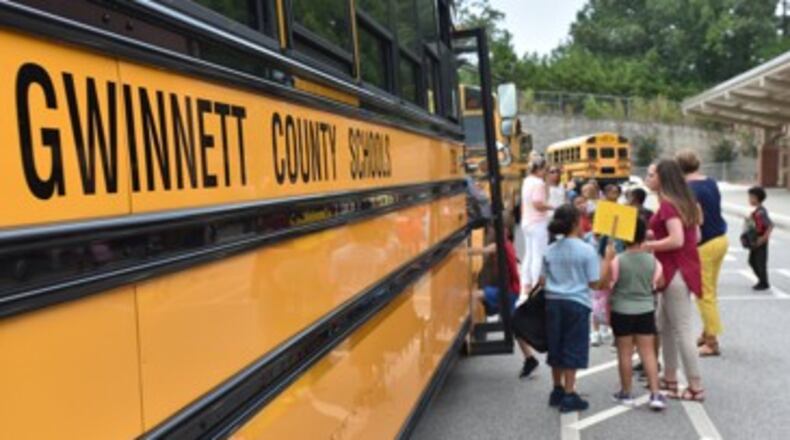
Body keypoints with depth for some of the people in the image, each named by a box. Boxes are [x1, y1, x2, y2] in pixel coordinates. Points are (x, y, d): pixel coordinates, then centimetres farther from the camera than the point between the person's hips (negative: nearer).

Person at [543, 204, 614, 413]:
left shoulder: (550, 251, 3)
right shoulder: (587, 250, -11)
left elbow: (544, 281, 6)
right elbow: (595, 283, -9)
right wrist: (608, 260, -1)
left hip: (553, 302, 5)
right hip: (576, 304, -5)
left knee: (556, 348, 16)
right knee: (573, 351, 2)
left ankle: (558, 391, 28)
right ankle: (568, 396, 6)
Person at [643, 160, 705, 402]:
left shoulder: (668, 204, -17)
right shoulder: (681, 201, 12)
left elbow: (676, 240, -26)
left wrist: (647, 245, -14)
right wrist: (652, 234, 13)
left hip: (676, 272, -10)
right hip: (679, 270, 10)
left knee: (682, 330, -4)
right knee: (664, 326, 18)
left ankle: (696, 388, 2)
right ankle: (670, 379, 26)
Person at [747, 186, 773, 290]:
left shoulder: (761, 212, -23)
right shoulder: (757, 211, 6)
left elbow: (770, 225, -27)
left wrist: (763, 238, -23)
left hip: (760, 242, -10)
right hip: (755, 241, 10)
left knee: (761, 263, 2)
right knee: (752, 261, 17)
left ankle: (764, 284, 15)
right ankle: (762, 280, 30)